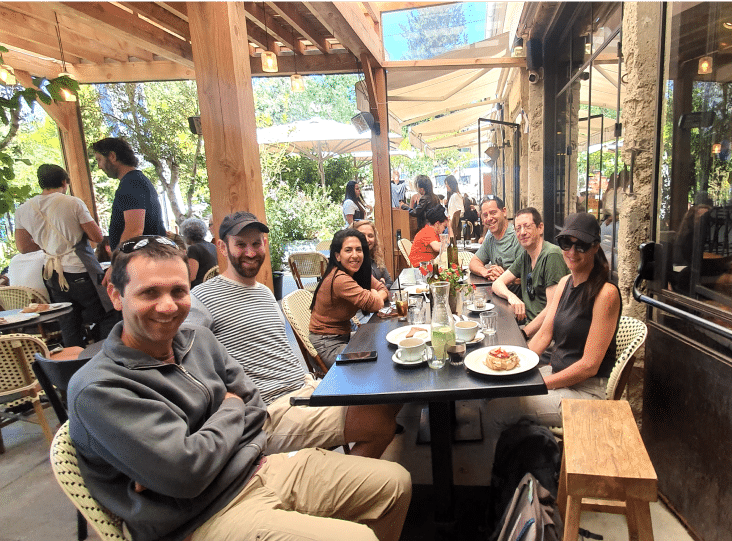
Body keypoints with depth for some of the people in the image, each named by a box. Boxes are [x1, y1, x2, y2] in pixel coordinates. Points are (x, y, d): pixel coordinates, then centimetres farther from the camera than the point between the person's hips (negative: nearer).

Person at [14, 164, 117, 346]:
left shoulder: (23, 210, 6)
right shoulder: (73, 203, -9)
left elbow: (23, 247, 12)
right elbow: (97, 237, -9)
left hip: (53, 276, 5)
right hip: (80, 271, -5)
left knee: (69, 329, 10)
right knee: (106, 318, 4)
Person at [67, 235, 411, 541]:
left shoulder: (198, 340, 4)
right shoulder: (97, 389, -17)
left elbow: (253, 405, 7)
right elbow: (185, 474, -23)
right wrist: (229, 410, -6)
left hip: (259, 469, 7)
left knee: (395, 482, 9)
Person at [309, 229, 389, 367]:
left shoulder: (359, 273, 0)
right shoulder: (339, 279, -27)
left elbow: (382, 289, 7)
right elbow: (374, 305, -26)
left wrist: (376, 297, -15)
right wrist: (374, 295, -4)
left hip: (345, 336, 8)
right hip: (327, 344, -8)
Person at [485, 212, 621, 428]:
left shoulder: (606, 293, -18)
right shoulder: (565, 282, 6)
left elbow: (589, 365, -19)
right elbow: (544, 334, 6)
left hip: (585, 389, -7)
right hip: (556, 373, 7)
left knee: (500, 405, -22)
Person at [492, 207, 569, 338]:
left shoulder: (552, 255, -16)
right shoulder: (525, 256, 9)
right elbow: (497, 283, 10)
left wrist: (523, 333, -19)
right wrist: (511, 296, -13)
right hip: (529, 325, 7)